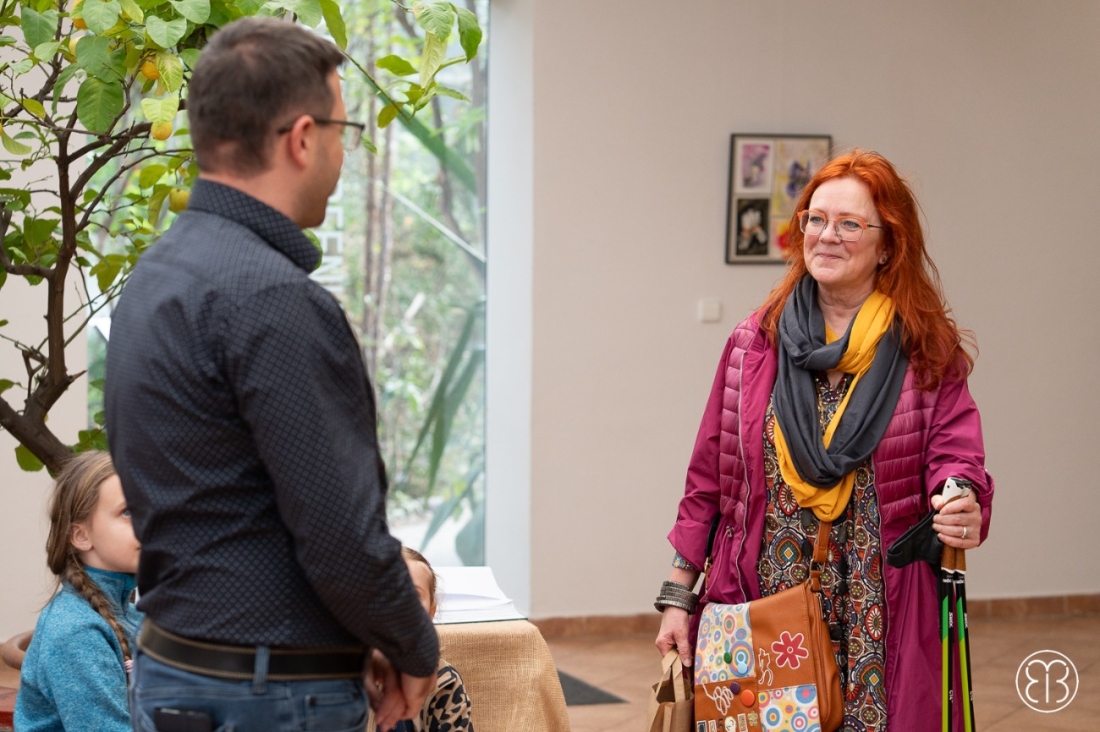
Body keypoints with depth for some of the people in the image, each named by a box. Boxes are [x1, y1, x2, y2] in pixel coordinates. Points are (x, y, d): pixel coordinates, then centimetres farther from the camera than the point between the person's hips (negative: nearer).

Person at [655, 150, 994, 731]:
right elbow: (708, 481, 7)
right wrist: (677, 597, 4)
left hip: (882, 622, -1)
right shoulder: (755, 344, 6)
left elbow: (955, 457, -4)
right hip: (762, 612, 1)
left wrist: (963, 509, -27)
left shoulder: (928, 351, 3)